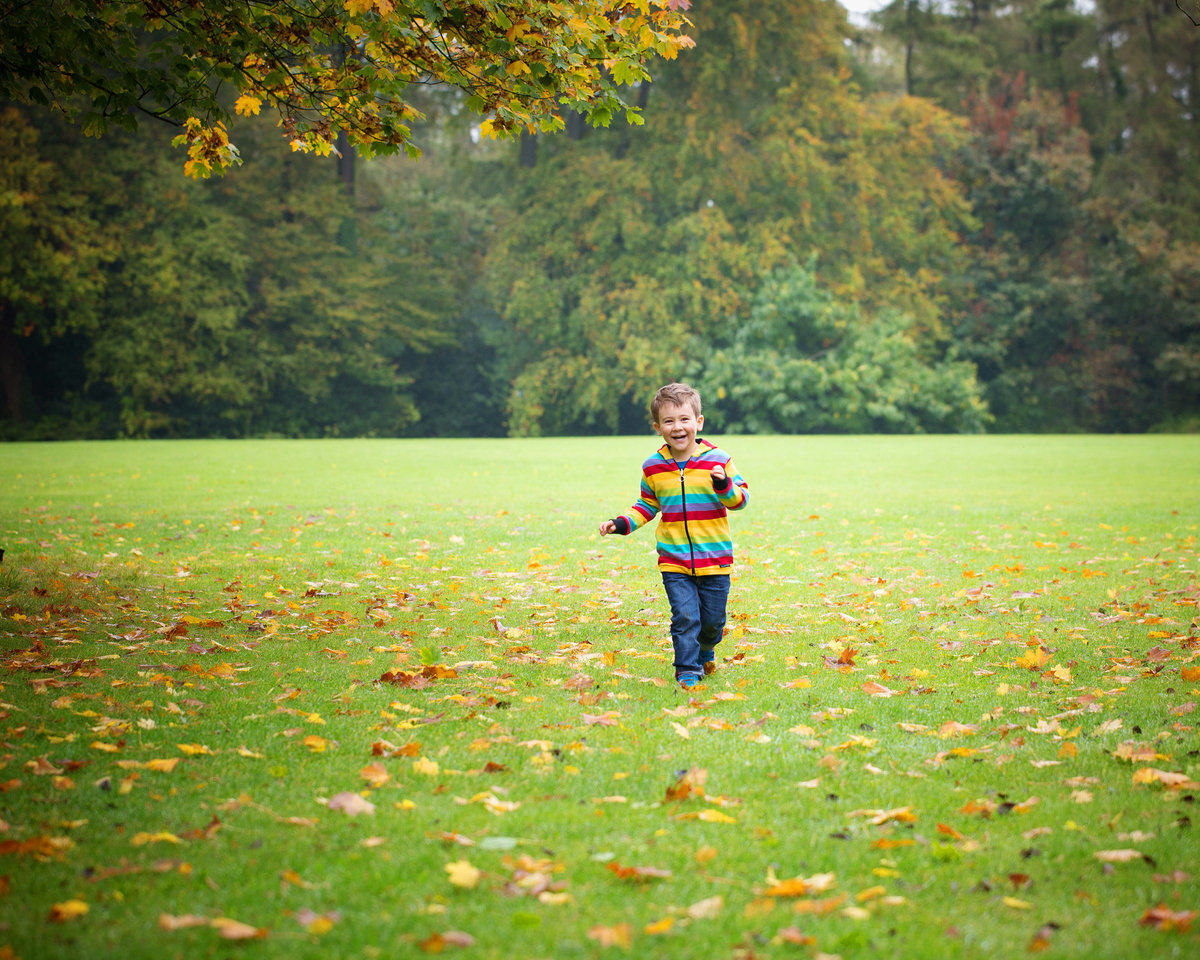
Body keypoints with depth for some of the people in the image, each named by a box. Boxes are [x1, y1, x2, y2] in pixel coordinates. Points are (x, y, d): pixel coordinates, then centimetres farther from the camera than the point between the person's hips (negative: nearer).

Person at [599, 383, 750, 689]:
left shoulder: (717, 460, -4)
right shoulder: (653, 467, 3)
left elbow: (741, 498, 0)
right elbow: (647, 505, 18)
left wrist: (725, 486, -21)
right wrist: (621, 523, 4)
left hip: (714, 558, 0)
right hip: (673, 560, 0)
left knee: (713, 620, 10)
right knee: (684, 617, -9)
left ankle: (704, 653, 40)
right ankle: (687, 671, 2)